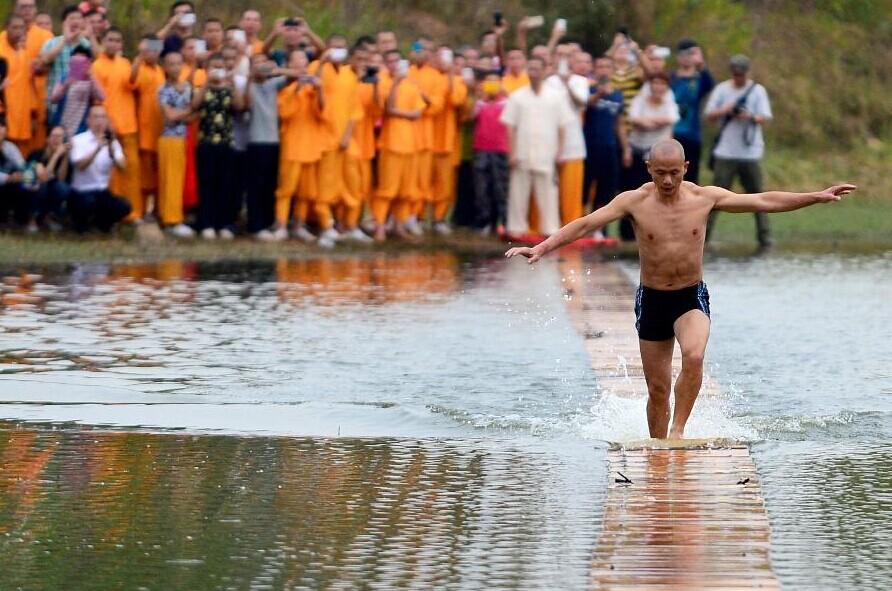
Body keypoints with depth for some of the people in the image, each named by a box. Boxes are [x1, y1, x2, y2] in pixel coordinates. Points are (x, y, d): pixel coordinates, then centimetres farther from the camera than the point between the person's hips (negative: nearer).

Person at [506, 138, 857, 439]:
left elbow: (765, 202, 0)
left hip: (692, 297, 0)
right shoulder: (634, 201, -8)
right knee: (657, 388, 5)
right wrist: (542, 248, -21)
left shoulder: (705, 198, -5)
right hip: (652, 300, 1)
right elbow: (585, 224, -10)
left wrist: (817, 197, -3)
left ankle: (678, 429, -18)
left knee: (694, 356, -30)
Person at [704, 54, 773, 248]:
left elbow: (765, 118, -3)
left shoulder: (758, 90, 4)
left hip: (750, 152, 0)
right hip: (726, 151, 0)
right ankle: (704, 233, -3)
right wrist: (725, 110, -13)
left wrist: (751, 117, -23)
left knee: (757, 194, 2)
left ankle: (764, 236, 6)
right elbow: (710, 115, 6)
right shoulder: (722, 90, 7)